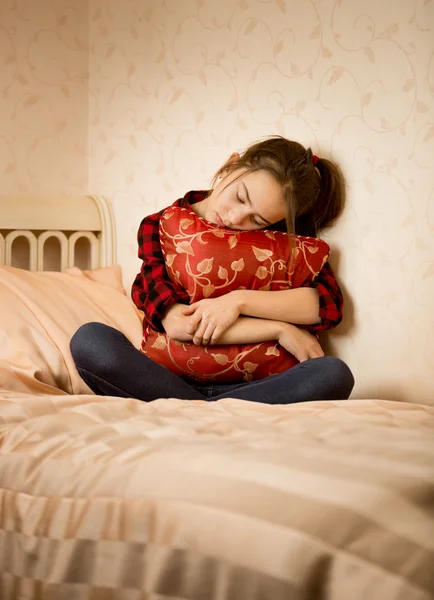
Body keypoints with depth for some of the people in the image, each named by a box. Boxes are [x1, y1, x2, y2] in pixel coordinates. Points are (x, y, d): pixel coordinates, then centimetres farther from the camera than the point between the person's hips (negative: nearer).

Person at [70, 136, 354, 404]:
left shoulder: (281, 235, 5)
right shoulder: (159, 227, -1)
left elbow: (329, 303, -9)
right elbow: (177, 324, -15)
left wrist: (239, 300, -20)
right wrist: (280, 330, -14)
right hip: (171, 378, -1)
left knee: (333, 374, -29)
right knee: (91, 339, -29)